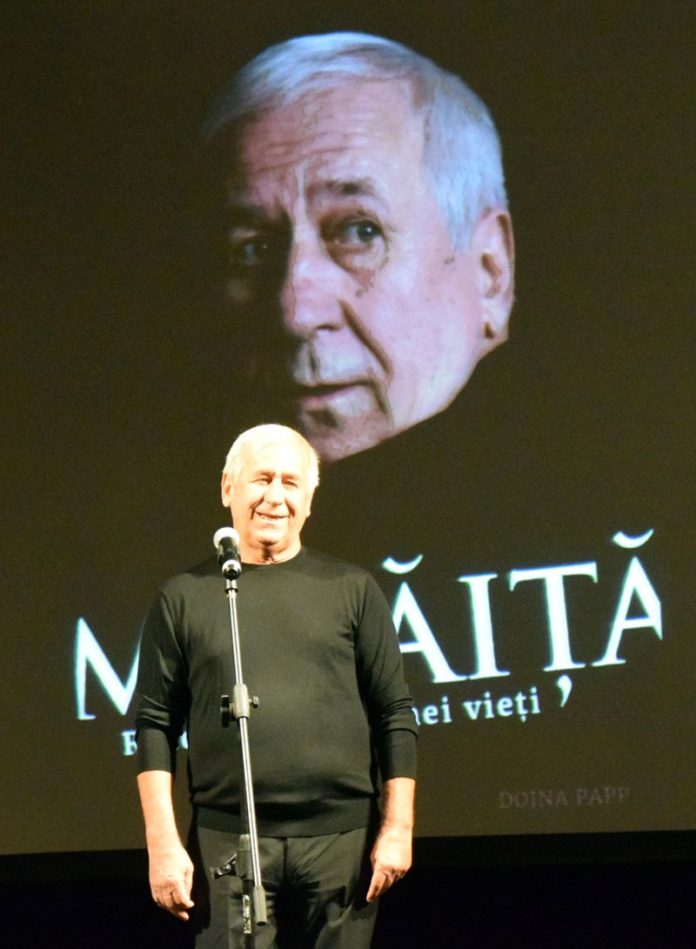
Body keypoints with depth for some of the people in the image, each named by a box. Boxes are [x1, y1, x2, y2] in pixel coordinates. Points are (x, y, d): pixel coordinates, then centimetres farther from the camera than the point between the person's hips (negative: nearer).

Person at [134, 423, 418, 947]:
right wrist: (162, 841, -2)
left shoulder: (352, 590, 10)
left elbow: (395, 714, 8)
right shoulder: (185, 598, 9)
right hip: (227, 843, 0)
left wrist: (397, 827, 1)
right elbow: (156, 725, 6)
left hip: (341, 843, 1)